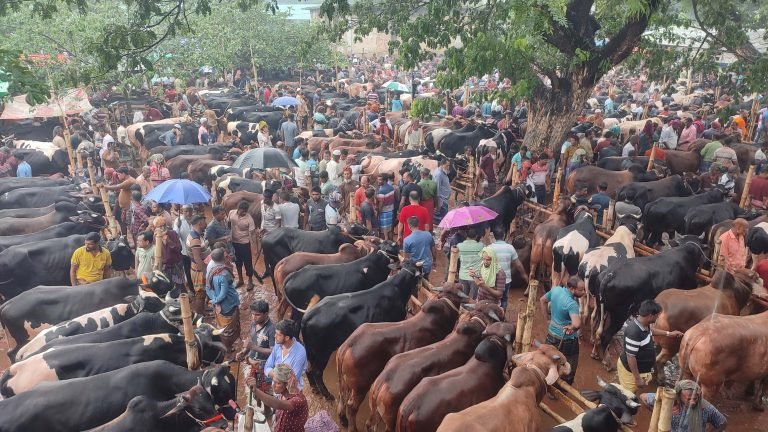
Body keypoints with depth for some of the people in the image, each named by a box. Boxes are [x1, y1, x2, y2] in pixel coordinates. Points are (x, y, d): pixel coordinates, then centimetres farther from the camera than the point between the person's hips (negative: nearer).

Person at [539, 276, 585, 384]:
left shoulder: (555, 290, -8)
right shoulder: (572, 304, -31)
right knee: (569, 370, 13)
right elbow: (577, 324, -45)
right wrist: (571, 327, -24)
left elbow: (542, 300, 10)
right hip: (566, 340, -8)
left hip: (551, 334, 8)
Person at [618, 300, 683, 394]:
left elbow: (650, 330, 21)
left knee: (631, 394, 26)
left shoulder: (643, 323, -7)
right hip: (630, 370, -9)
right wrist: (638, 378, -23)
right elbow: (630, 357, -30)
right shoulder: (634, 332, -36)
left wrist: (669, 334, 24)